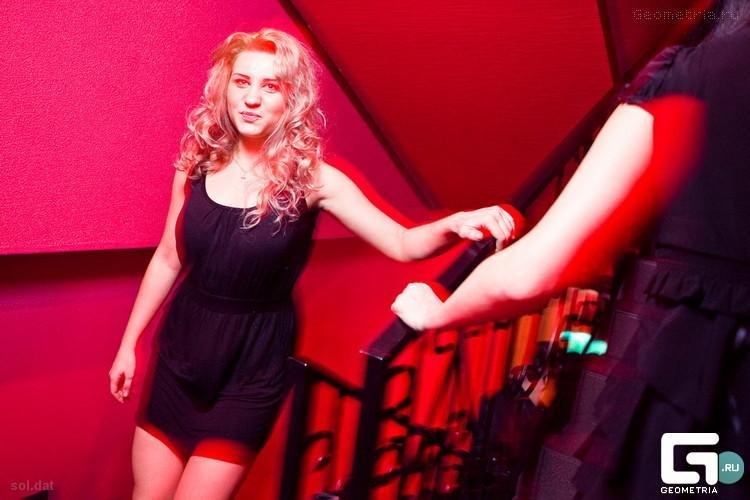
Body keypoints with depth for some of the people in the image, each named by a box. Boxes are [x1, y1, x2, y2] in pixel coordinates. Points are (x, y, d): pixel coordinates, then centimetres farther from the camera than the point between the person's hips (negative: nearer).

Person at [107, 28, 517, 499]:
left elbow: (401, 243, -19)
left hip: (252, 363, -3)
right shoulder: (198, 162, -4)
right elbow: (168, 259, 5)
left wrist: (455, 225, -40)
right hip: (182, 347, 4)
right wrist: (129, 342, 9)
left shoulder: (311, 177, -14)